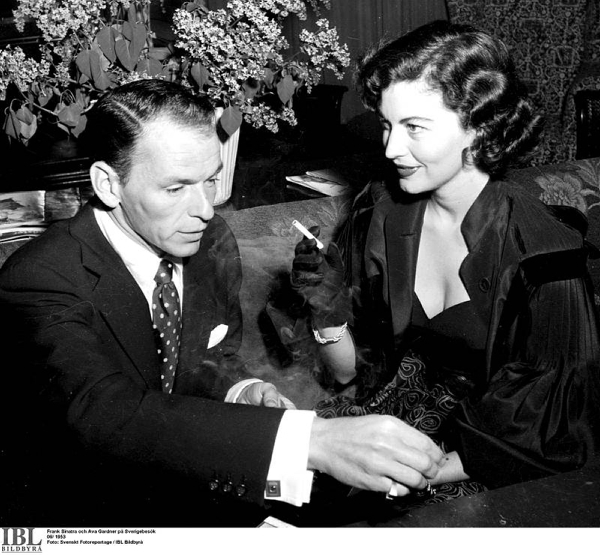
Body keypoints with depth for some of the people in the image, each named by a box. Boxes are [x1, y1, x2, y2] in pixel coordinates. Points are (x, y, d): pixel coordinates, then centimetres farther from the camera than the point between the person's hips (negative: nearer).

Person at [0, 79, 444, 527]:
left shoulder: (215, 243, -5)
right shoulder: (39, 283, -24)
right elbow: (109, 418, -39)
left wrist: (241, 390, -14)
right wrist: (309, 440, -48)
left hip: (183, 482, 5)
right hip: (74, 509, -5)